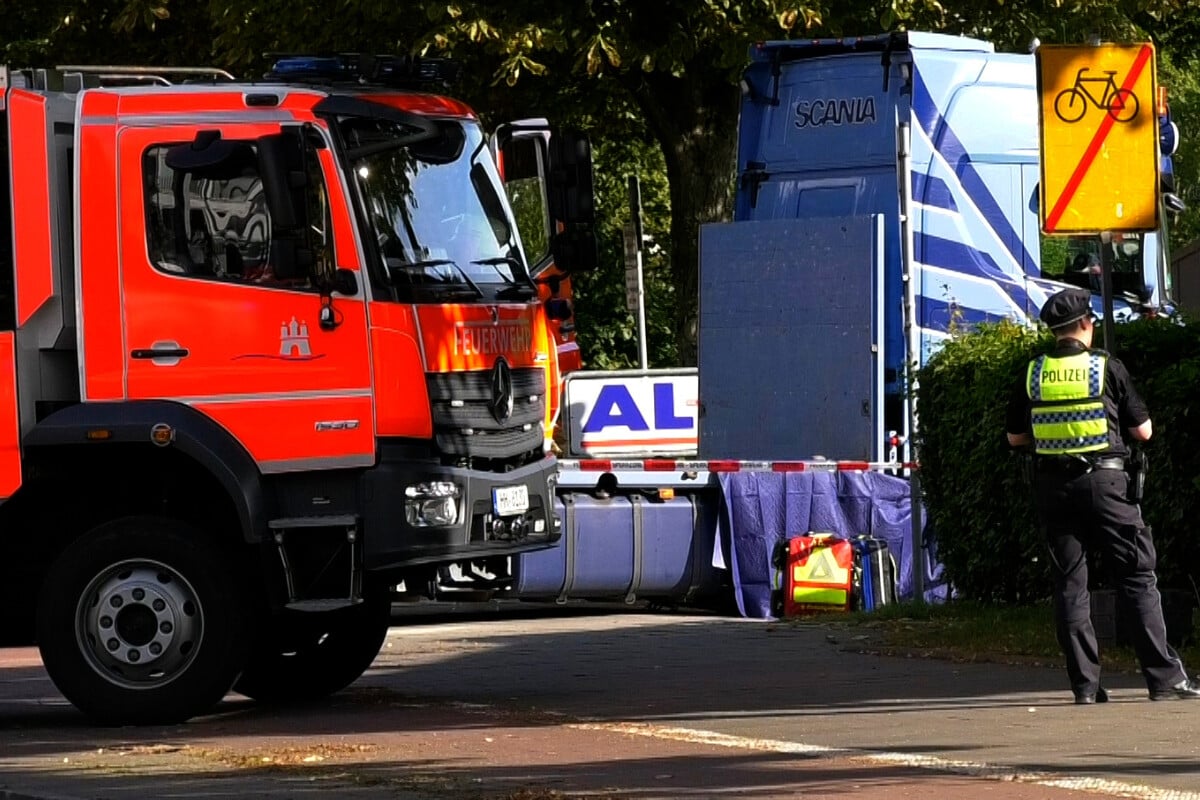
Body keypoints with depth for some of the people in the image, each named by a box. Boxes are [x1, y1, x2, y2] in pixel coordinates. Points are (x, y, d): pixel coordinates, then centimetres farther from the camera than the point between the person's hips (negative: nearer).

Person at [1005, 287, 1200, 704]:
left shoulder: (1032, 376, 3)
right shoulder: (1108, 368, -4)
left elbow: (1015, 438, 11)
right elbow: (1143, 431, 0)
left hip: (1053, 486, 3)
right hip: (1104, 479, -3)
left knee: (1069, 583, 7)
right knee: (1137, 577, 1)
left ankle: (1085, 682, 2)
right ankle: (1164, 677, -3)